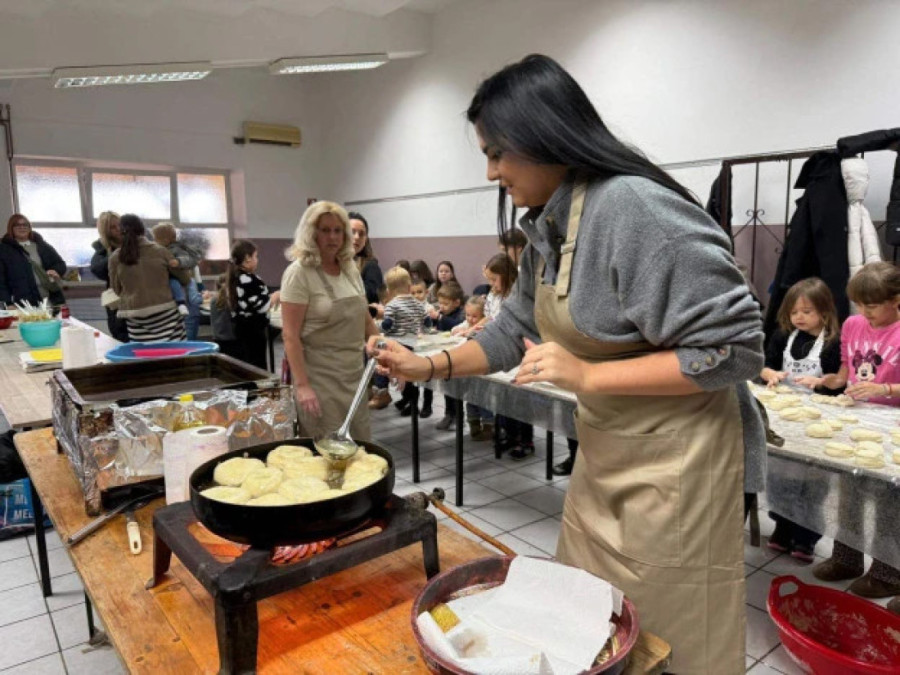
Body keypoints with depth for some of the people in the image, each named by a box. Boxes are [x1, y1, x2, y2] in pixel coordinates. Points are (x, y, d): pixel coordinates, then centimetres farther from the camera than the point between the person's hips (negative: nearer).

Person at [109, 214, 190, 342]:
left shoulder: (115, 257, 4)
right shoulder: (159, 251, 2)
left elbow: (115, 289, 14)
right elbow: (185, 277, 11)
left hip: (134, 315, 1)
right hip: (163, 311, -1)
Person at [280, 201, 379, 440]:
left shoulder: (351, 269, 7)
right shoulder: (299, 272, -11)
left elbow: (366, 322, 15)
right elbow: (290, 335, -15)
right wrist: (302, 385, -20)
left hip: (354, 373, 6)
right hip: (320, 377, -6)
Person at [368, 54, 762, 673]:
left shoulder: (634, 208, -24)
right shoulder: (546, 226, 4)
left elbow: (734, 349, -22)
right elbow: (518, 326, 14)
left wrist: (588, 375, -25)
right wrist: (433, 366, 3)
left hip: (671, 465, -8)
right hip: (602, 455, 8)